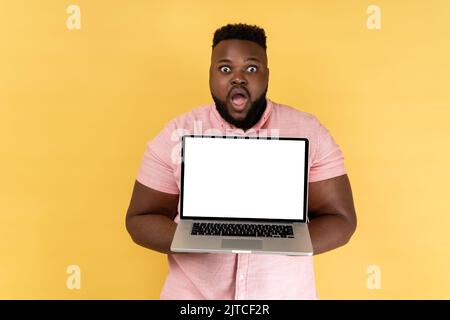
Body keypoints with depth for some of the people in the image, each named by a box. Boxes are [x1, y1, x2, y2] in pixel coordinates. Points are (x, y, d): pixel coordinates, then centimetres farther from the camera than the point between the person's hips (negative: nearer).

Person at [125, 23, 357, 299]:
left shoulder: (310, 132, -8)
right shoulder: (176, 134, -8)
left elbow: (340, 221, -6)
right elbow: (140, 220, -4)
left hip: (286, 293, 1)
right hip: (193, 294, 0)